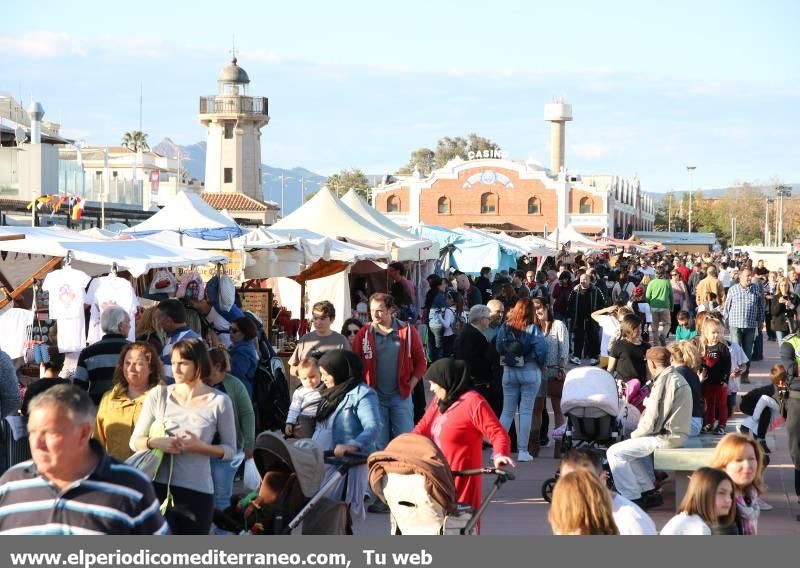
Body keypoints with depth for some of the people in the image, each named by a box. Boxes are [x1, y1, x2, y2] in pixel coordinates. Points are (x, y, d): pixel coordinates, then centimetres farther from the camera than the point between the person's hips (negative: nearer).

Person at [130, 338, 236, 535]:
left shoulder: (219, 401, -1)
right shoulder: (158, 395, 3)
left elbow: (230, 450, 4)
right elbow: (135, 442, 8)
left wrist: (199, 446, -14)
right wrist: (155, 442, -14)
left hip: (198, 491, 0)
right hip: (159, 488, 0)